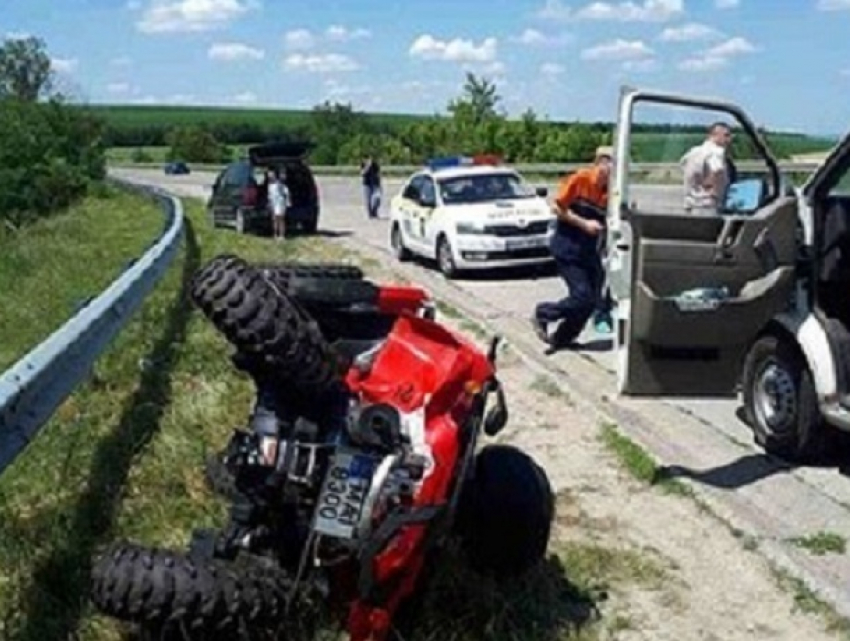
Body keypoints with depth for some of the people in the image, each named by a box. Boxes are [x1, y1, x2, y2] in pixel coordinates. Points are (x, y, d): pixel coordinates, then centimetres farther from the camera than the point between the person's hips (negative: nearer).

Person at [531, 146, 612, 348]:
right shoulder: (580, 179, -14)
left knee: (592, 299, 3)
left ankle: (562, 338, 20)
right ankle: (543, 314, 12)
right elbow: (558, 207, -10)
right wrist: (583, 223, -17)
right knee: (582, 296, -12)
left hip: (589, 252, 6)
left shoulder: (610, 191, -1)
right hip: (567, 248, -6)